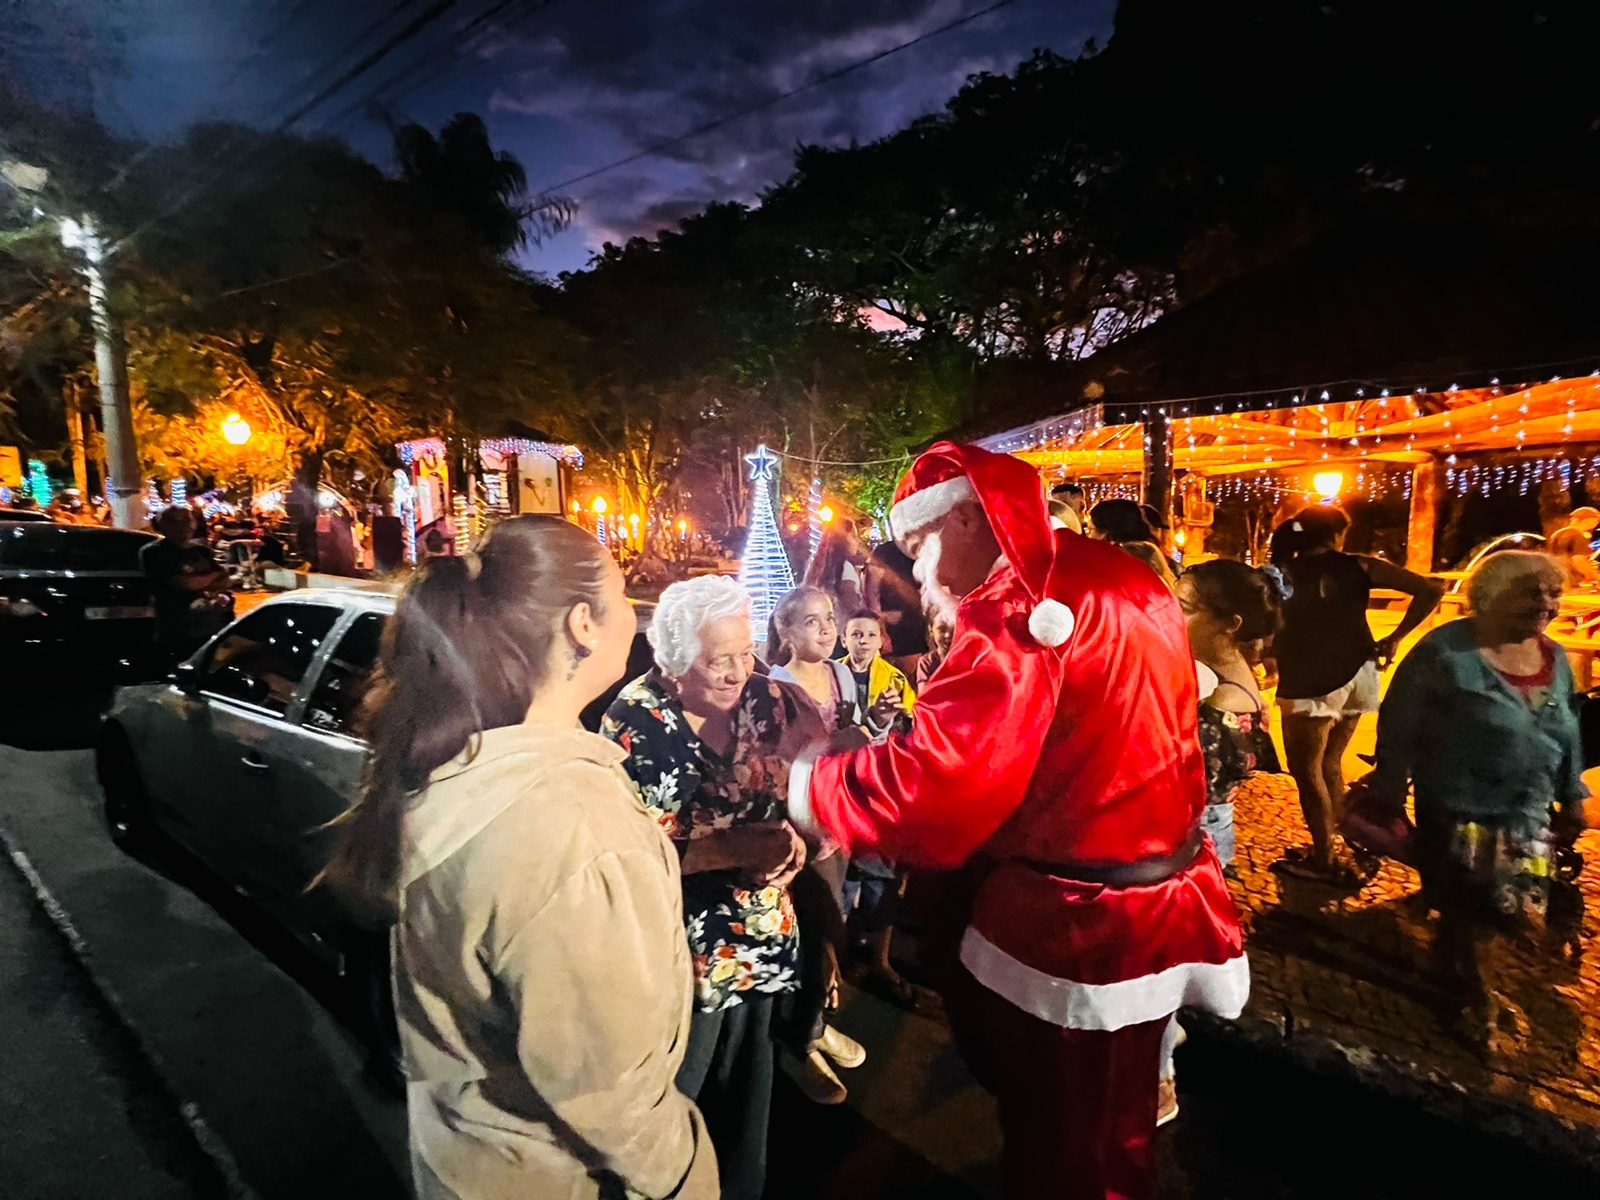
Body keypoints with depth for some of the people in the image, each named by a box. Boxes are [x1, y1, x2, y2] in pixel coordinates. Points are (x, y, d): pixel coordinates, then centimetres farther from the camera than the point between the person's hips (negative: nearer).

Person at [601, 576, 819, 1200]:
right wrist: (732, 848, -27)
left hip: (762, 934, 5)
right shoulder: (636, 722, -17)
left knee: (747, 1093, 24)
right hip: (683, 951, -4)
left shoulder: (767, 699, -5)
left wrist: (793, 836, -20)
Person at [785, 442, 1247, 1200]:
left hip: (1076, 927, -8)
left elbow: (932, 788, -32)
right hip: (1146, 903, 8)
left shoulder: (1020, 605, -25)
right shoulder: (1125, 581, 7)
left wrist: (805, 785, -17)